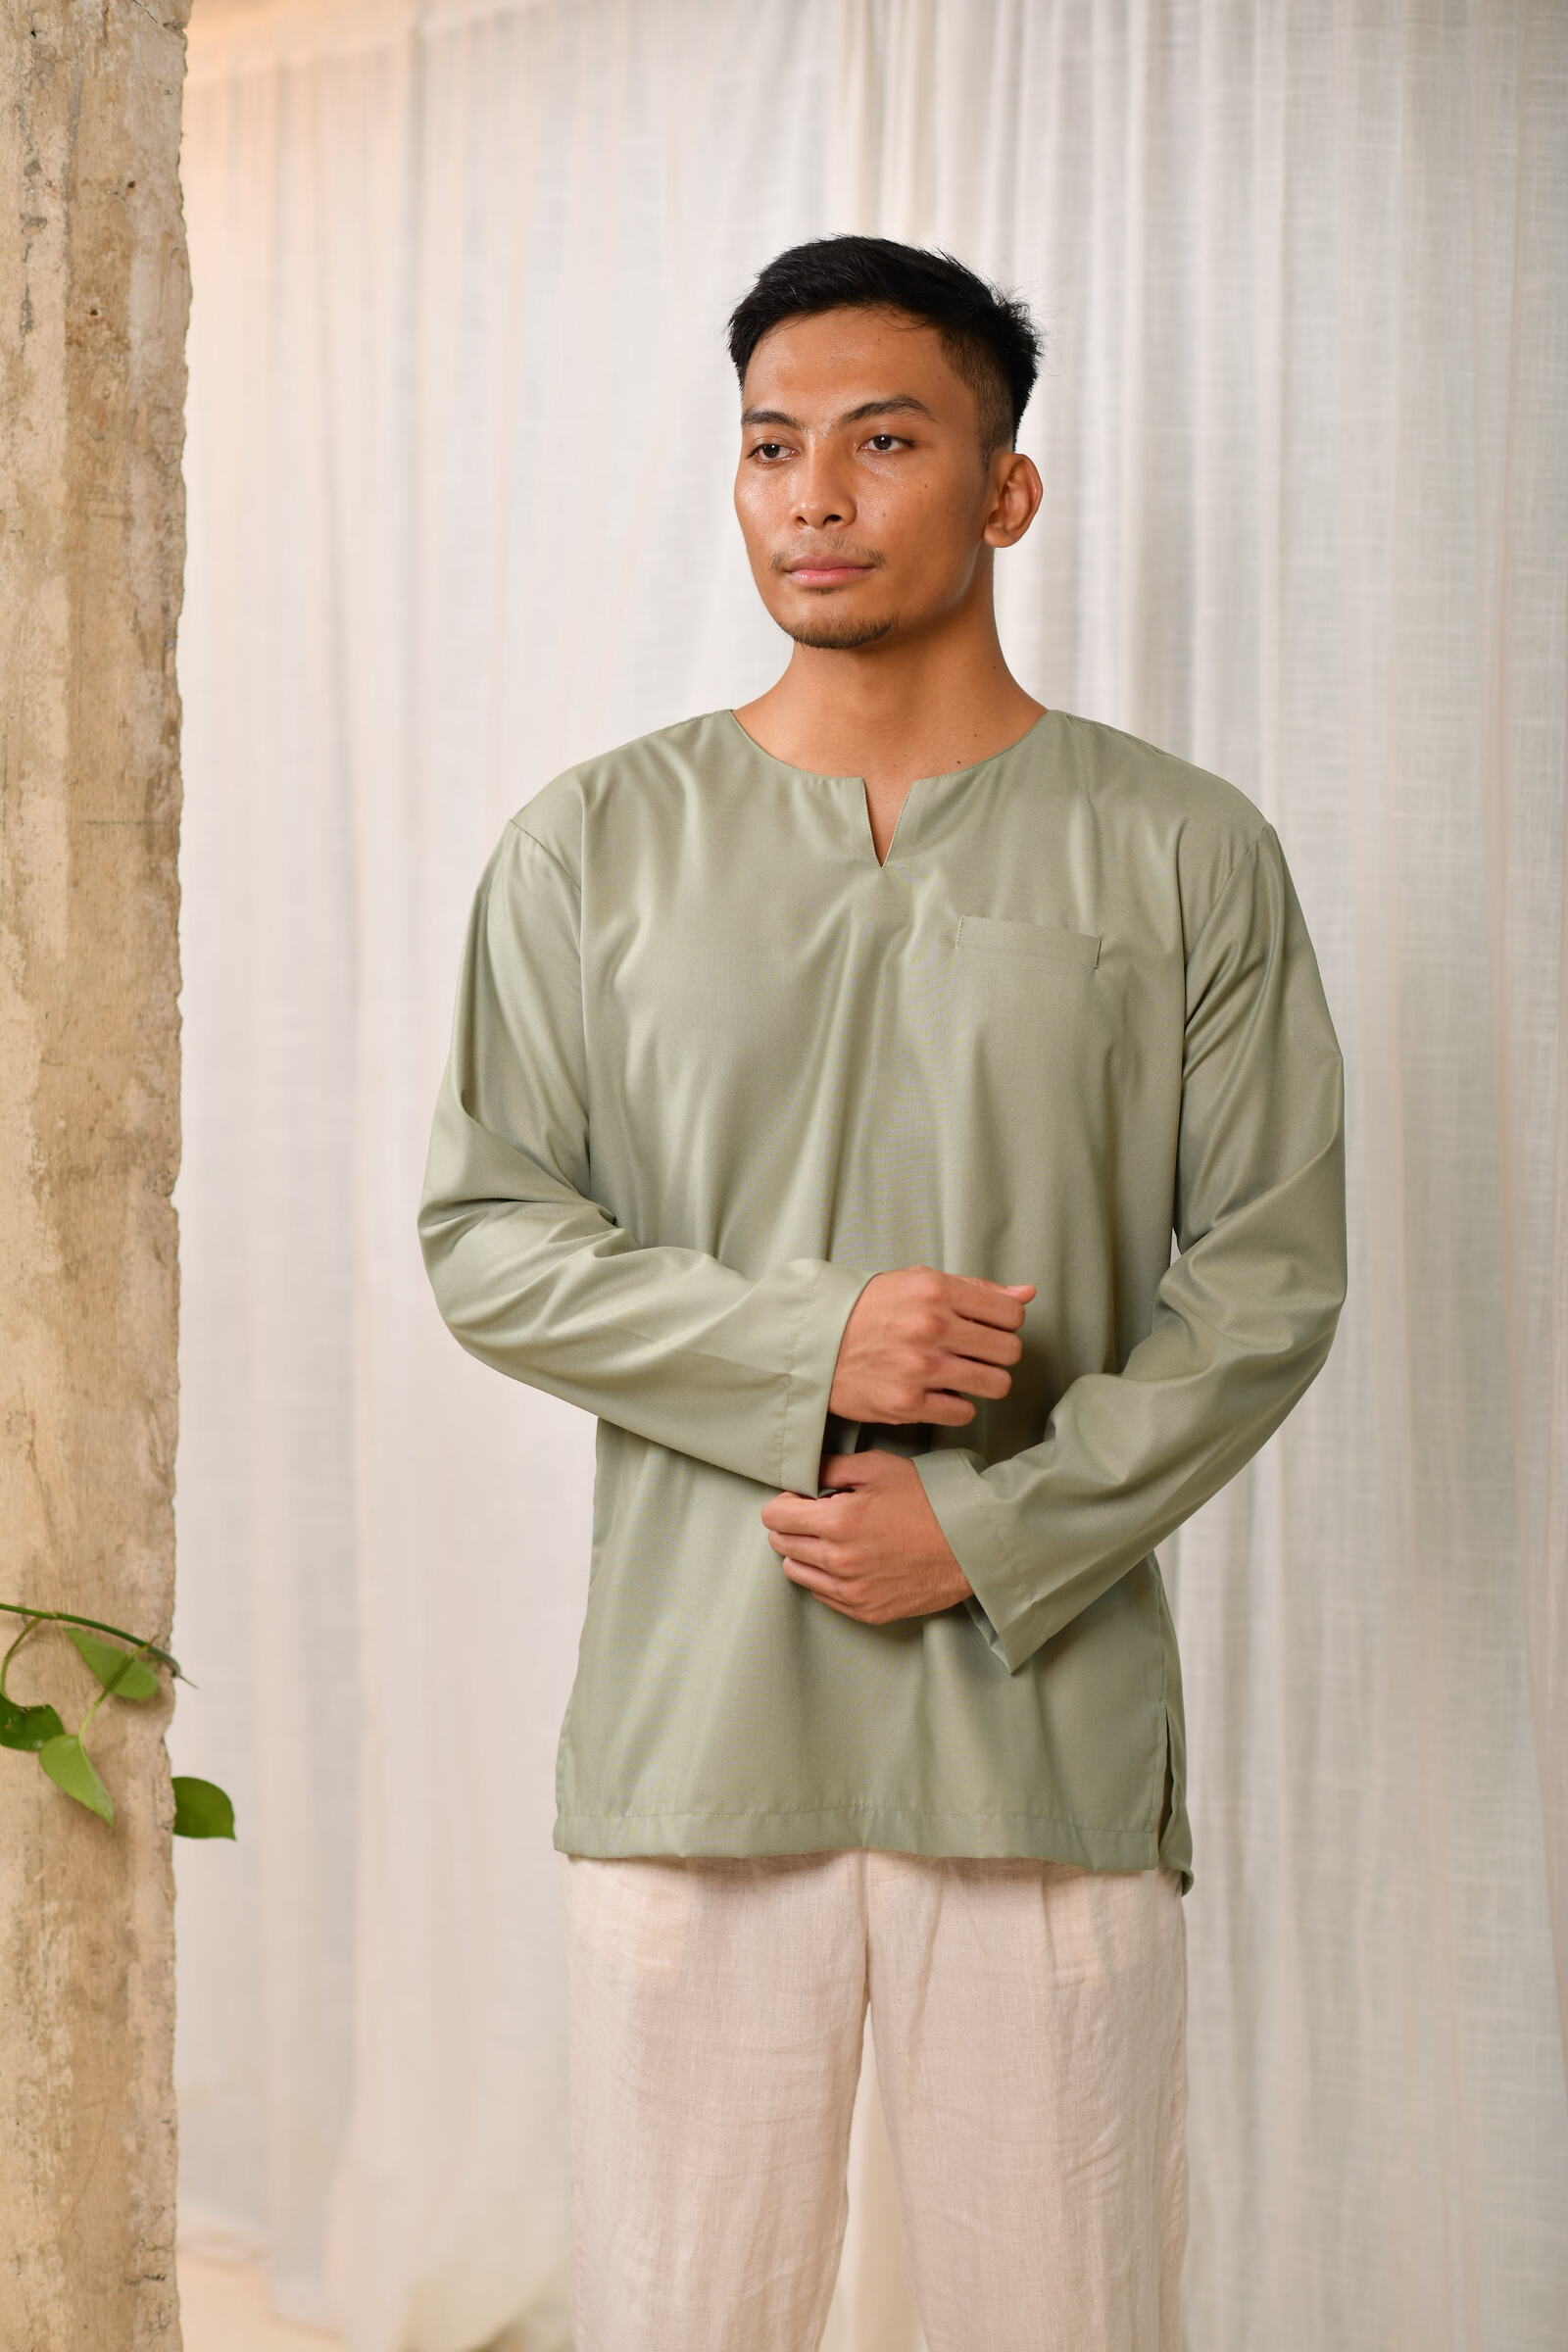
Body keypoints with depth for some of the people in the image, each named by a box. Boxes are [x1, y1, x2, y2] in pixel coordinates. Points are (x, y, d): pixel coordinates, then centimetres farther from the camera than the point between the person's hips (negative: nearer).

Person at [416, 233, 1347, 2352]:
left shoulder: (1184, 853, 4)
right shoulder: (593, 845, 6)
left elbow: (1270, 1276, 1)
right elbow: (485, 1238, 3)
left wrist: (991, 1533, -10)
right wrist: (809, 1342, -12)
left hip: (1051, 1717, 0)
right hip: (692, 1714, 1)